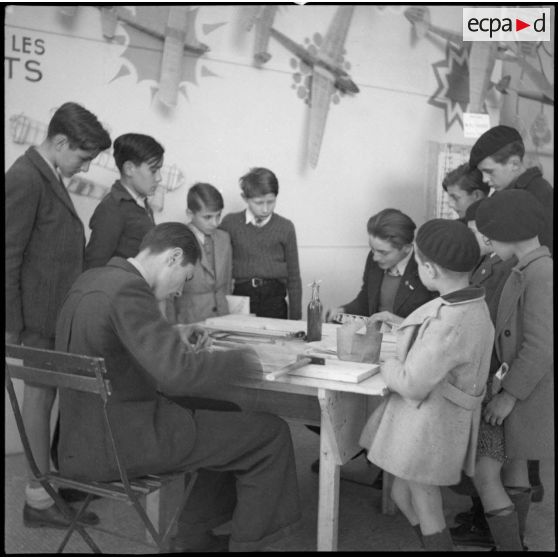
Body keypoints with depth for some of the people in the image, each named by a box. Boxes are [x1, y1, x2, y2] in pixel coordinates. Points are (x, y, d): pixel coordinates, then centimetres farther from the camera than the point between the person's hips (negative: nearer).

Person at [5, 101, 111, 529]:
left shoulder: (52, 177, 13)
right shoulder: (25, 178, -15)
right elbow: (10, 256, -16)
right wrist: (12, 325, -16)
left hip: (61, 312, 8)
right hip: (39, 314, -8)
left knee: (52, 395, 15)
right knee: (40, 395, 0)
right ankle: (39, 499, 12)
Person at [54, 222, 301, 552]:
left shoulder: (89, 280, 6)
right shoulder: (128, 290, -22)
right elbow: (177, 372, -31)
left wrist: (174, 335, 11)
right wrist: (241, 359, -15)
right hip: (123, 444, -10)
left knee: (226, 421, 27)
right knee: (271, 432, -1)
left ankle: (193, 537, 30)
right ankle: (248, 544, 16)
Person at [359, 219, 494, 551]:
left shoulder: (449, 323, -31)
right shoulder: (473, 305, 0)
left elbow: (412, 384, -25)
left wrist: (388, 366, -8)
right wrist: (401, 325, 11)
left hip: (428, 427, -9)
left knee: (427, 515, 11)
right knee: (402, 494, 24)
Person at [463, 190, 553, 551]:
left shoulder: (542, 275, -22)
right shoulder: (527, 270, 7)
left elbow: (540, 348, -25)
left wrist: (509, 396, -20)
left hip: (527, 397, -9)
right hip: (517, 387, 9)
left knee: (483, 470, -7)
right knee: (513, 466, 19)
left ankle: (509, 547, 5)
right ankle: (514, 542, 35)